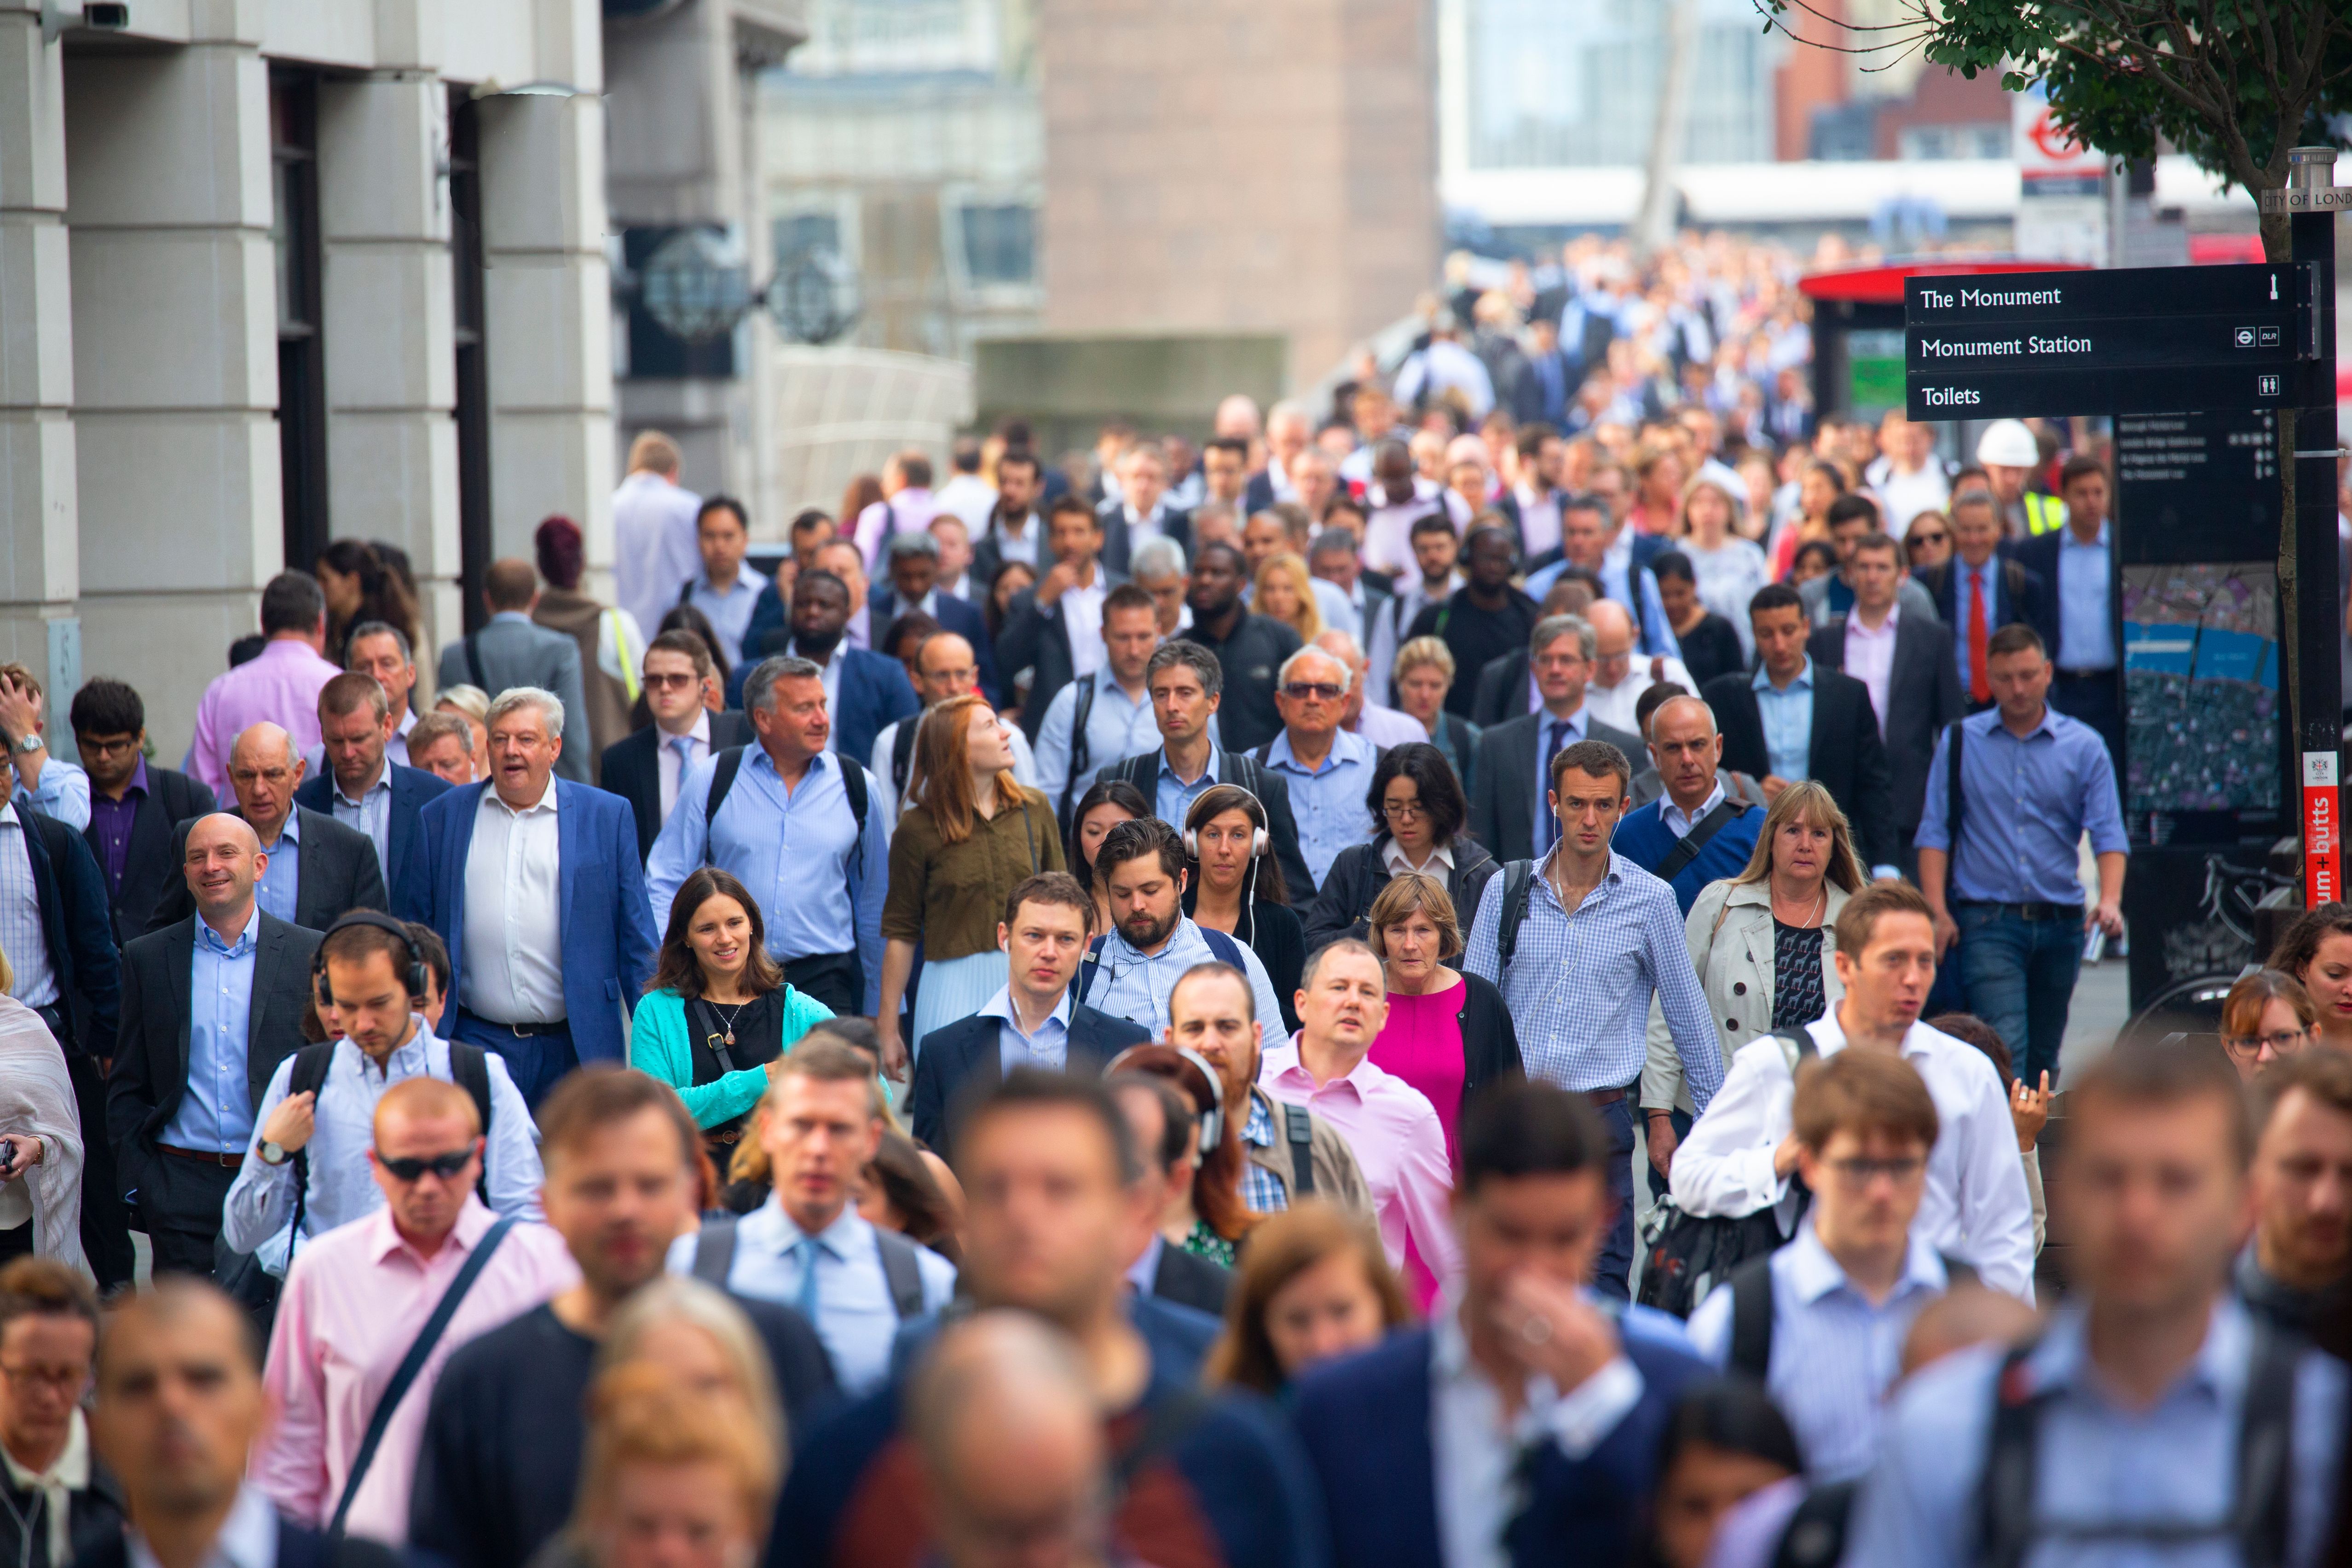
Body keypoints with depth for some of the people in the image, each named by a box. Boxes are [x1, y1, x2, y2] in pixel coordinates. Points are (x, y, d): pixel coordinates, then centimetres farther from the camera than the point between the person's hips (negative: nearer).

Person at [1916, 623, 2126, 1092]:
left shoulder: (2084, 746, 6)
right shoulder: (1960, 743, 5)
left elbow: (2108, 833, -1)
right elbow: (1935, 832, 3)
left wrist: (2110, 900, -19)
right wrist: (1937, 912, -9)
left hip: (2060, 925, 2)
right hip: (1988, 923, -2)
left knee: (2043, 1054, 10)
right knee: (2005, 1048, -16)